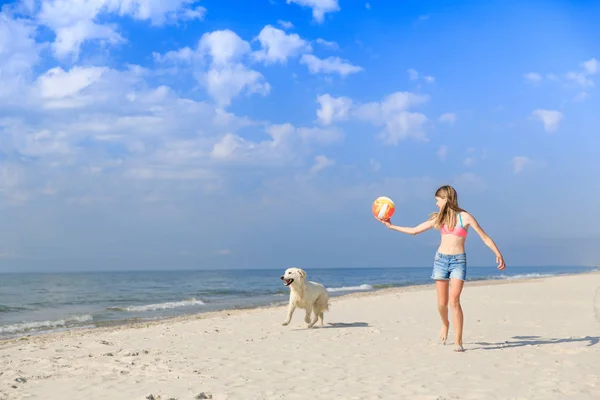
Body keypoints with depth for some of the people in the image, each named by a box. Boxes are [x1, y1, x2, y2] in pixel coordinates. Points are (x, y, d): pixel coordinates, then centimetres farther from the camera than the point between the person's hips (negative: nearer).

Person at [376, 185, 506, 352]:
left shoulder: (465, 217, -2)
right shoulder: (439, 218, 8)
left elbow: (484, 237, -2)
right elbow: (414, 230, 13)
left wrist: (498, 254, -12)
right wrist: (391, 226, 10)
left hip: (459, 261, -3)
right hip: (441, 259, 3)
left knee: (454, 300, -16)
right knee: (442, 303, 3)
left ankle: (458, 341, -12)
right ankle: (445, 324, 35)